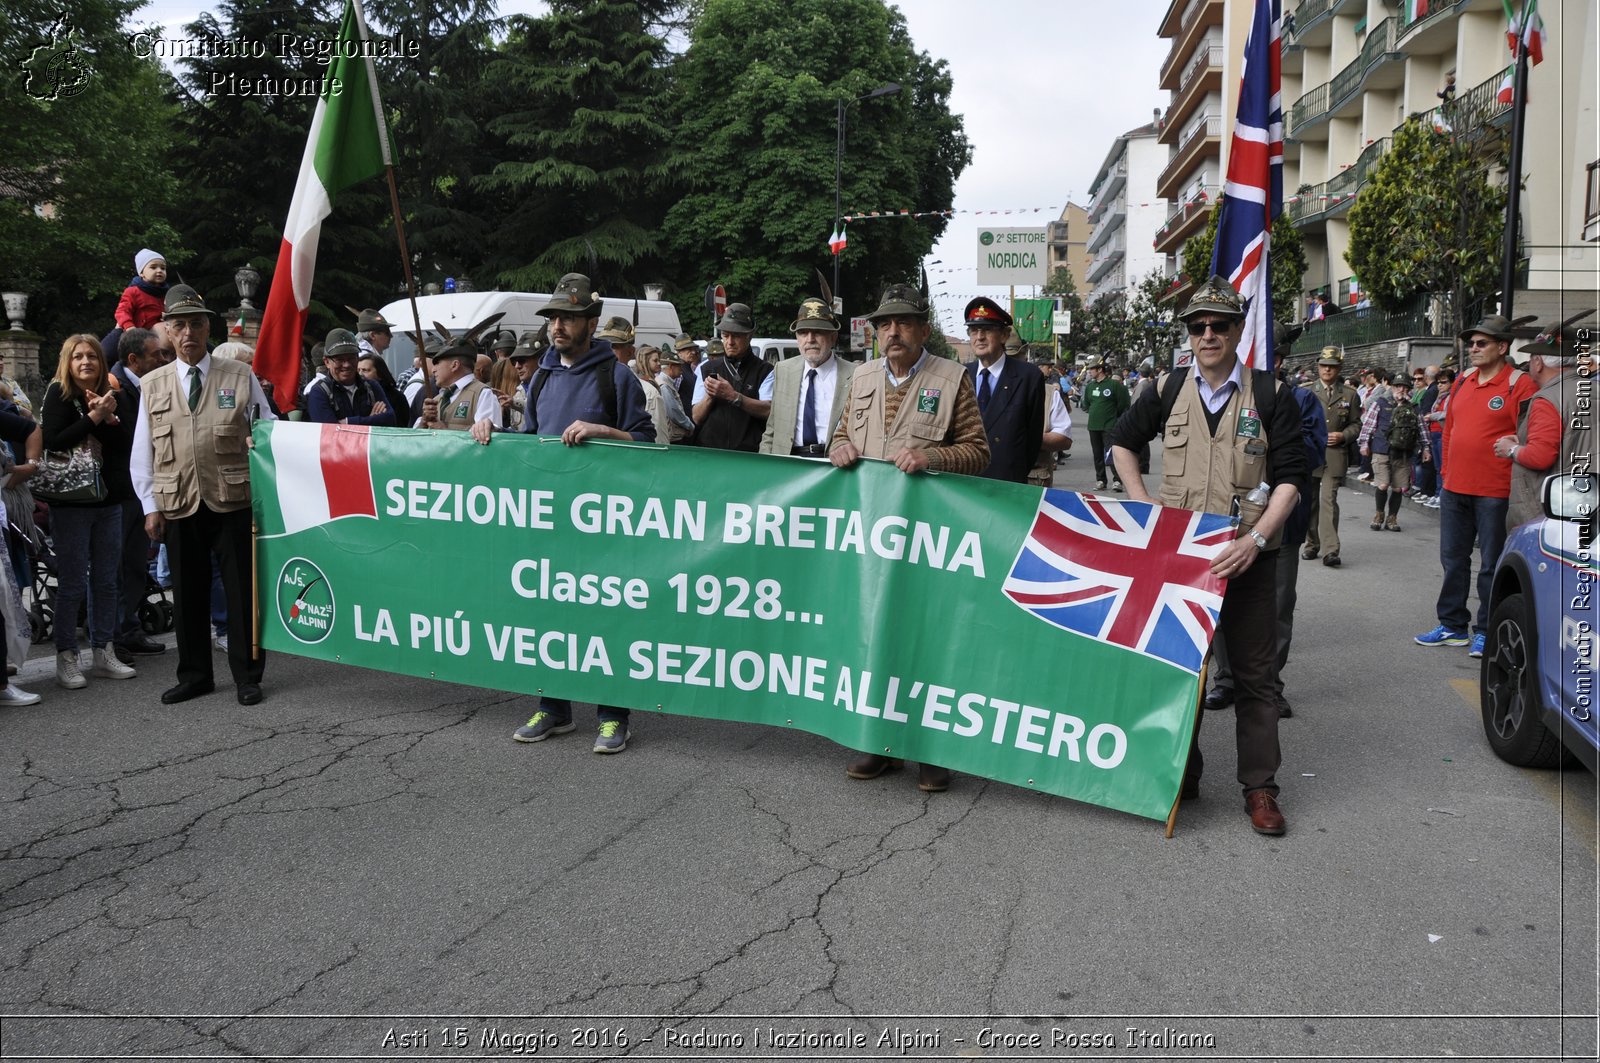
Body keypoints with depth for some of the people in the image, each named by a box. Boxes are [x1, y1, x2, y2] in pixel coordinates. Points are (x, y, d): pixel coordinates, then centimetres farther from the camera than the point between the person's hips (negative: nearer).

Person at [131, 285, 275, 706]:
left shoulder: (240, 377, 5)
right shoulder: (153, 385, 9)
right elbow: (142, 452, 10)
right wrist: (150, 506, 4)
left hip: (233, 500, -2)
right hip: (178, 505, 2)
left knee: (242, 589, 3)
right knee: (187, 593, 10)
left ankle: (247, 676, 14)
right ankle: (194, 675, 24)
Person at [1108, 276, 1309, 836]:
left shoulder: (1270, 394, -2)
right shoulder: (1169, 389, 4)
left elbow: (1290, 477, -7)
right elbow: (1122, 441, 18)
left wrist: (1255, 540, -19)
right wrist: (1141, 504, 4)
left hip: (1247, 556, -2)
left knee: (1254, 674, 4)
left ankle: (1260, 788, 14)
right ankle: (1181, 776, 24)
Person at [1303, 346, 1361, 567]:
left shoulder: (1349, 394, 8)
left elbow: (1355, 423, 12)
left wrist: (1343, 436, -6)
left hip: (1335, 455, -2)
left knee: (1328, 500, -13)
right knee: (1310, 501, 9)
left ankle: (1330, 550, -17)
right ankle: (1312, 544, 22)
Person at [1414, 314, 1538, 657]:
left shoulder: (1519, 385, -9)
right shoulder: (1462, 382, 11)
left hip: (1495, 491, -7)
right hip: (1455, 488, 7)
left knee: (1491, 565, 3)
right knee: (1453, 560, 13)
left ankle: (1486, 631, 13)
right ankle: (1452, 626, 24)